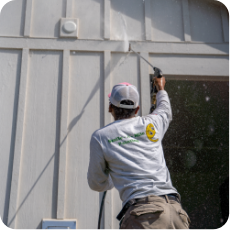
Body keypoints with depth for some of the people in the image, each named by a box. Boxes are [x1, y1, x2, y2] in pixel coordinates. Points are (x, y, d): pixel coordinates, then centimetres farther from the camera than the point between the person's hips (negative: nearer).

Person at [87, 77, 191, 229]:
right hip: (175, 208, 4)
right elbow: (165, 111, 43)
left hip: (143, 214, -4)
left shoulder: (100, 137, 7)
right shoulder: (151, 124, 16)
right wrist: (161, 89, 63)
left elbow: (96, 184, 18)